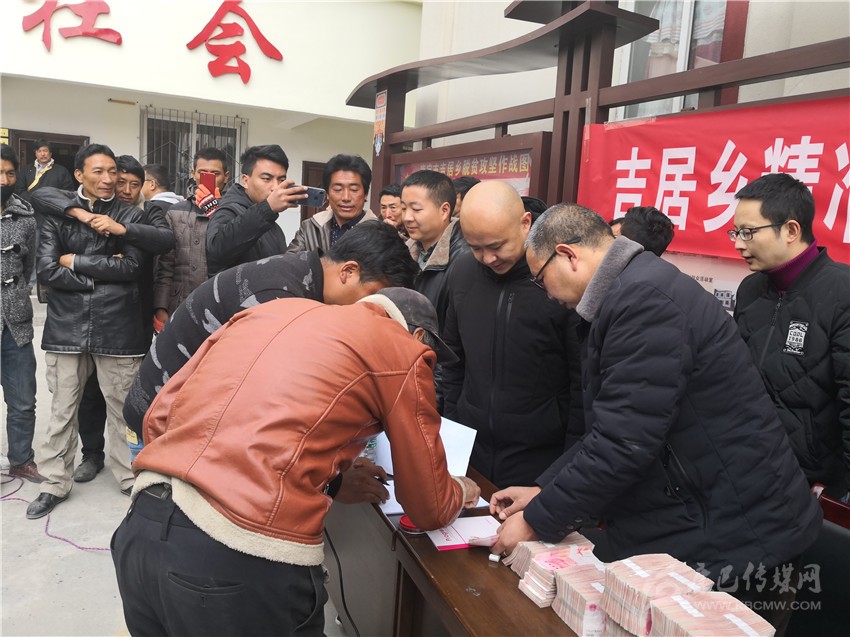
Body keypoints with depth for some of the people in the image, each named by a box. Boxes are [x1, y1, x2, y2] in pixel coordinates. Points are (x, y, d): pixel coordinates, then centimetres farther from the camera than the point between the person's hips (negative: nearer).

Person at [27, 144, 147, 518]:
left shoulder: (130, 216, 5)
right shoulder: (58, 215, 6)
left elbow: (132, 266, -8)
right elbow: (47, 271, -4)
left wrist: (75, 261, -5)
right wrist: (103, 273, -9)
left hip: (116, 326, -1)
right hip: (67, 325, 1)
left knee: (122, 407, 7)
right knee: (62, 409, 9)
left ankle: (130, 477, 22)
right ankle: (55, 483, 24)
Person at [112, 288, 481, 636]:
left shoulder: (268, 311, 18)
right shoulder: (403, 351, 4)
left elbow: (157, 420, 19)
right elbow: (429, 509, 12)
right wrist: (461, 491, 35)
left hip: (142, 530, 7)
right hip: (244, 561, -6)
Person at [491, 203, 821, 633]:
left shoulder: (646, 297, -23)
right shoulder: (634, 292, 9)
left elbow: (622, 444, -26)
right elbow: (608, 429, 13)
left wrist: (536, 521, -14)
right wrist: (544, 492, 8)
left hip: (731, 545, -9)